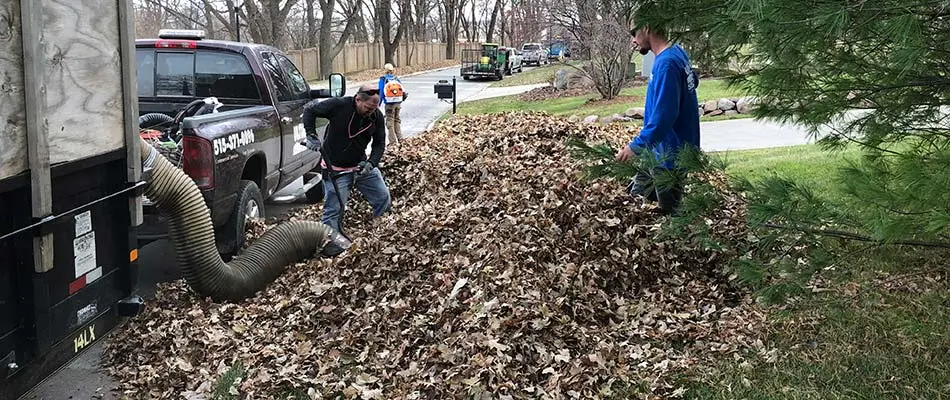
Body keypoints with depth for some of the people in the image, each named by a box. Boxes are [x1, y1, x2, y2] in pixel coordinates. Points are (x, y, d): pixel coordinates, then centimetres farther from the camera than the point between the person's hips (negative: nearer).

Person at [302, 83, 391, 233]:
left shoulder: (377, 116, -8)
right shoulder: (338, 105, -21)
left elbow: (379, 143, 0)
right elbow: (309, 110, -8)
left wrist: (371, 163, -18)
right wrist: (311, 136, -19)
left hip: (361, 165, 5)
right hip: (336, 169, -4)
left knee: (383, 198, 8)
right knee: (334, 210, -4)